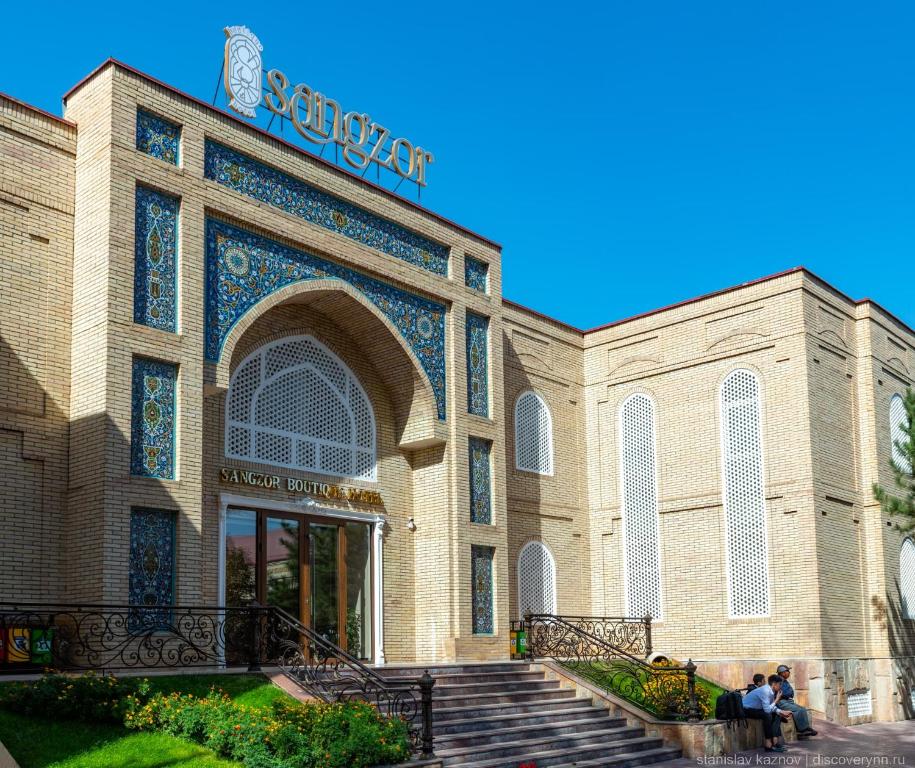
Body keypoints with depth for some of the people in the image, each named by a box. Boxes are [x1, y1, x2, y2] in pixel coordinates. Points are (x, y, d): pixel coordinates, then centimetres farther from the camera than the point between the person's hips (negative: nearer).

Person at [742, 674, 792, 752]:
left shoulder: (771, 691, 0)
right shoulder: (765, 691, -27)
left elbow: (772, 707, 9)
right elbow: (767, 710, -30)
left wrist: (781, 712, -7)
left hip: (756, 708, 10)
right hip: (746, 710, -10)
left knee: (777, 715, 5)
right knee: (767, 715, -31)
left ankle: (775, 742, -2)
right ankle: (768, 745, -26)